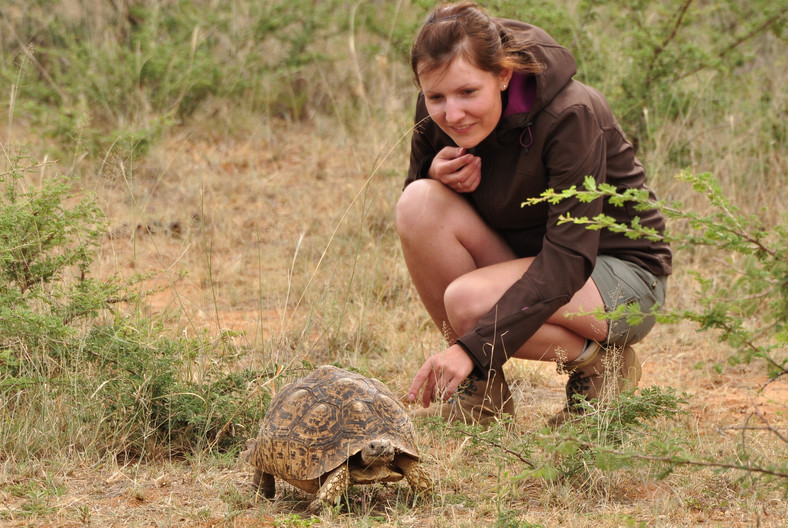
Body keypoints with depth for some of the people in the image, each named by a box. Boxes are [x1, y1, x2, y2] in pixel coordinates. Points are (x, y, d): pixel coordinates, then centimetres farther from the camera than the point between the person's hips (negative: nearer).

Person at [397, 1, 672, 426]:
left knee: (469, 300, -33)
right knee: (420, 201, -22)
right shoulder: (437, 114, -9)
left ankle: (601, 362, -5)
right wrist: (437, 175, -21)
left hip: (623, 279, -6)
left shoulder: (571, 116, -26)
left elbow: (569, 260, -31)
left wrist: (472, 346, -38)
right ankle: (480, 391, -11)